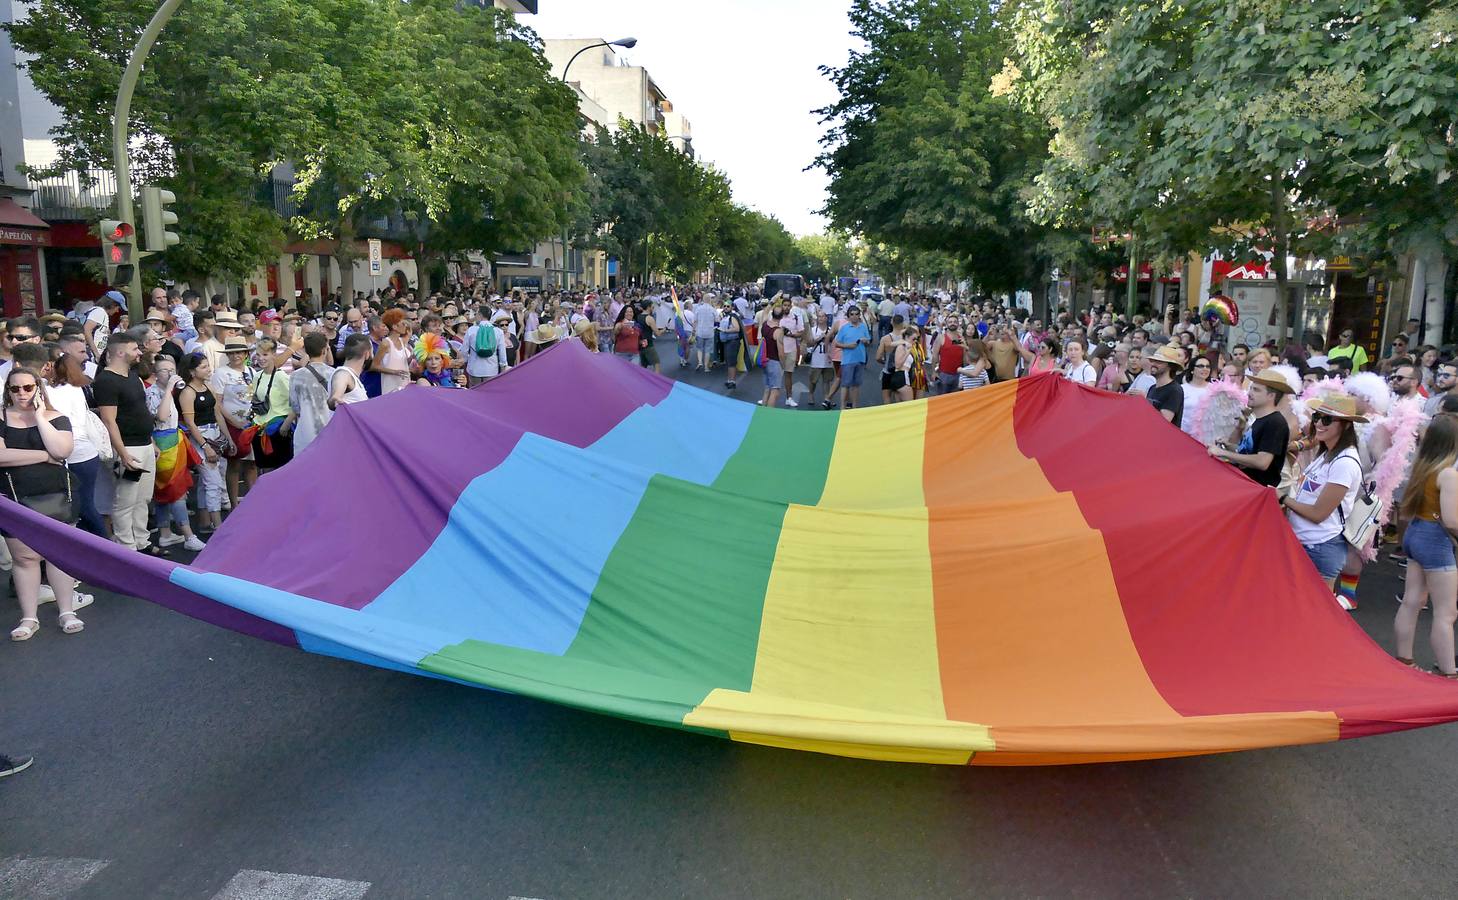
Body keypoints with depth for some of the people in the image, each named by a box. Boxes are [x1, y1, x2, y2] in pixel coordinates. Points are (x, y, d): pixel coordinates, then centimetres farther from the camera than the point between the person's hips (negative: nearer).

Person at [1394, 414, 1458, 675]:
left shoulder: (1421, 467, 5)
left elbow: (1406, 510, 14)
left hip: (1414, 533, 8)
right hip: (1435, 540, -8)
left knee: (1411, 602, 15)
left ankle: (1403, 662, 24)